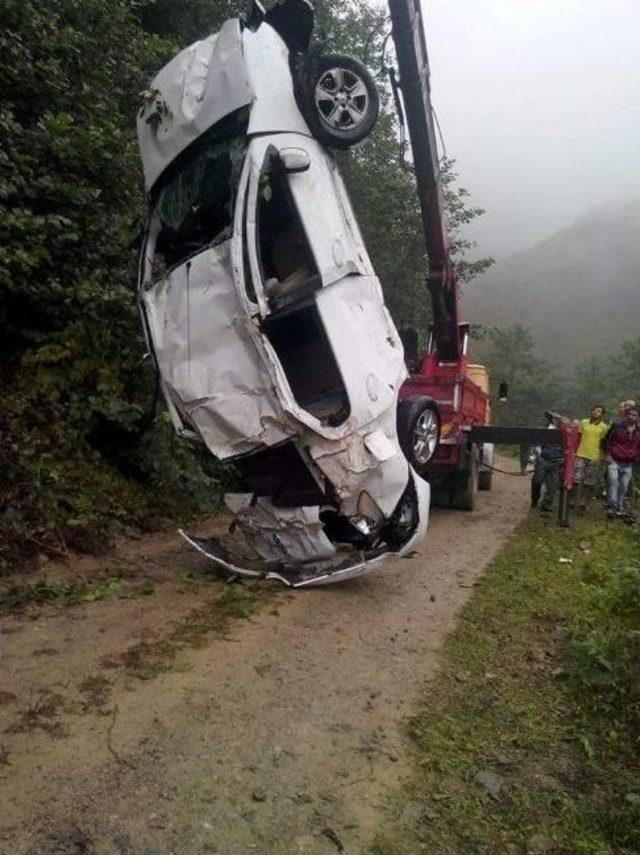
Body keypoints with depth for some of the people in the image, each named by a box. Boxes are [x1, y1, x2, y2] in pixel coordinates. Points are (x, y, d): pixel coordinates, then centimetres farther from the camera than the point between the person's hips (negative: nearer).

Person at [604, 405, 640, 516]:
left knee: (624, 486, 5)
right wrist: (607, 455, -5)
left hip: (628, 464, 4)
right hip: (614, 461, -3)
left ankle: (619, 508, 15)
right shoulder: (616, 426, -2)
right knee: (613, 482, -17)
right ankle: (611, 506, -13)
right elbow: (607, 440, 1)